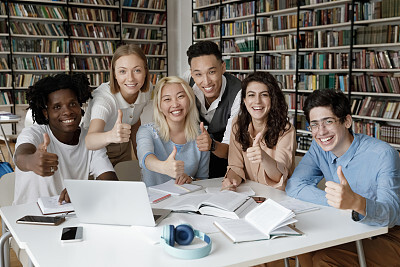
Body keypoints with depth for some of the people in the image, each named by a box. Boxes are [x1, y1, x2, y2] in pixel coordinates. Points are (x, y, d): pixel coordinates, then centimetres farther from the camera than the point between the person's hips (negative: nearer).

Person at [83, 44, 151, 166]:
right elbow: (89, 141, -51)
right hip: (96, 150, -5)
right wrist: (111, 136, -71)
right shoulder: (103, 98, -35)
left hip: (123, 151, 5)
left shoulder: (145, 92, -17)